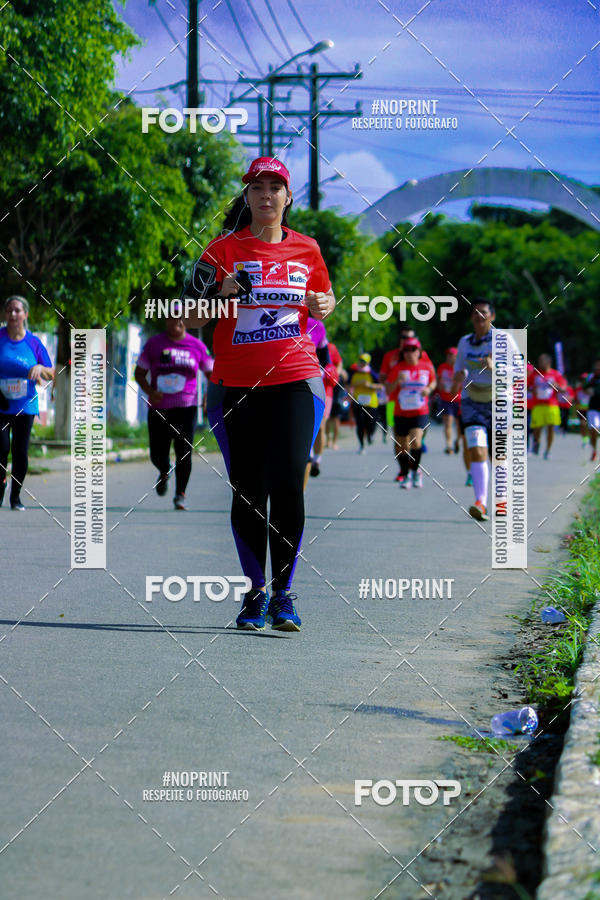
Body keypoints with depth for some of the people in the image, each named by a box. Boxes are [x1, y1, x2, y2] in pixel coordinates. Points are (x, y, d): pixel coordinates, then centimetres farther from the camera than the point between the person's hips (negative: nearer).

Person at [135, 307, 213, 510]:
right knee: (158, 455, 2)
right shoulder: (154, 344, 4)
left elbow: (211, 373, 13)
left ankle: (180, 495, 2)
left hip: (186, 407, -1)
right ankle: (164, 472, 37)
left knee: (184, 452, -11)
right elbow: (139, 373, 8)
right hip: (158, 407, 1)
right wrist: (149, 391, -11)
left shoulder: (197, 346, 4)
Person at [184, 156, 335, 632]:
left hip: (295, 379, 0)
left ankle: (284, 593, -2)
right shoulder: (225, 249, 4)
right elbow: (193, 316, 5)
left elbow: (324, 298, 23)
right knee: (248, 492, 2)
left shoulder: (306, 249, 8)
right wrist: (219, 294, -15)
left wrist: (323, 305, 0)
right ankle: (256, 592, 15)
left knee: (287, 485, -11)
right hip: (235, 386, 0)